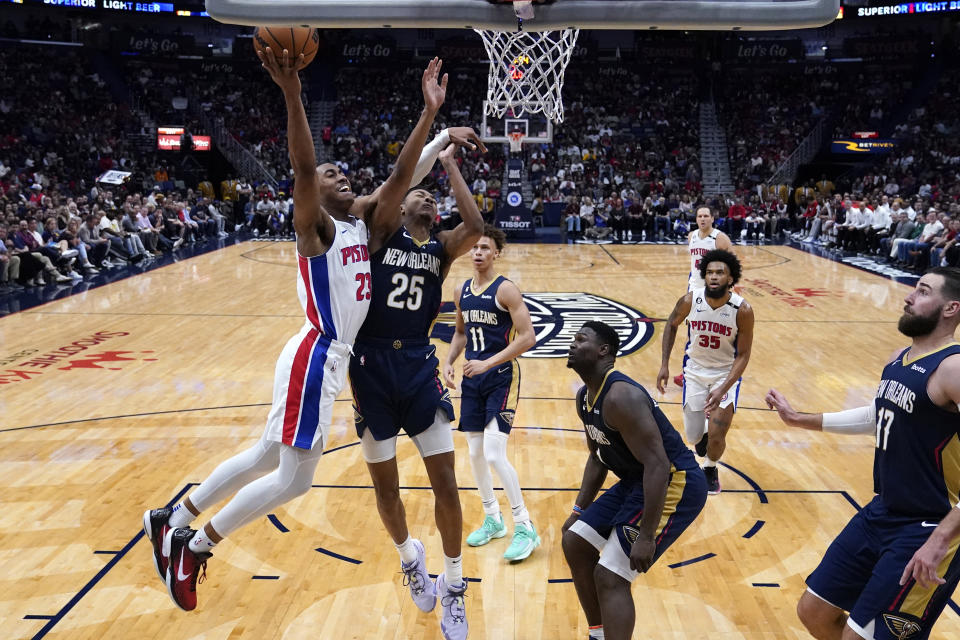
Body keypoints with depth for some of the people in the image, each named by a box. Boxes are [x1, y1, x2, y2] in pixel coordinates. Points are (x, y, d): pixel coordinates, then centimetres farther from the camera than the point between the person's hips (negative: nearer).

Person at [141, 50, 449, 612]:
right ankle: (192, 546, 13)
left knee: (269, 455, 18)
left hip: (333, 356, 9)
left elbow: (401, 176, 1)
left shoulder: (364, 219, 10)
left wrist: (430, 111, -4)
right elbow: (302, 170, -29)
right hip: (317, 356, -9)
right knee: (294, 477, -3)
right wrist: (292, 94, -41)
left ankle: (172, 520, 33)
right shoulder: (316, 225, -11)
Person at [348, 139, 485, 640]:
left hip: (418, 366, 2)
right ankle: (410, 557, 41)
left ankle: (453, 587, 21)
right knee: (385, 487, 11)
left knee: (446, 484, 0)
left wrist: (449, 164, -7)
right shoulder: (382, 233, 3)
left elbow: (475, 227, -11)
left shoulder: (441, 250, 6)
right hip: (371, 367, -1)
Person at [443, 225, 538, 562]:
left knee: (494, 454, -14)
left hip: (501, 377, -7)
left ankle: (525, 527, 0)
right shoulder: (461, 292, 8)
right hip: (472, 379, 7)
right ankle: (493, 519, 28)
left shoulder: (505, 290, -12)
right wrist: (449, 362, 5)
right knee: (475, 453, 10)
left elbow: (527, 337, -17)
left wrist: (488, 363, -22)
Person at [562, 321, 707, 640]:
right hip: (637, 480, 10)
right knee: (575, 542, 13)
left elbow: (658, 465, -29)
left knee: (611, 576, -13)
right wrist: (580, 510, 16)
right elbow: (598, 457, 19)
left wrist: (646, 535, -28)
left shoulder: (620, 396, -26)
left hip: (676, 483, -10)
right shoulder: (584, 398, 6)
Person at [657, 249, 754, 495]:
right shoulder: (690, 301, -18)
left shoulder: (743, 310, -23)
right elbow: (671, 325, 3)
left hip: (727, 373, -2)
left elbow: (743, 354, -15)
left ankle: (710, 470, 22)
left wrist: (723, 389, -26)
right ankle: (702, 433, 47)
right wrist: (664, 365, -3)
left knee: (716, 436, -12)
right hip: (695, 370, 2)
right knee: (693, 436, 7)